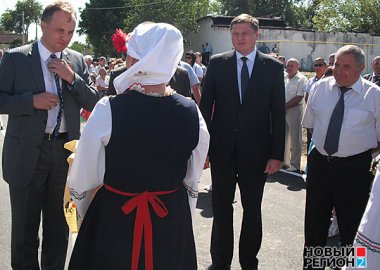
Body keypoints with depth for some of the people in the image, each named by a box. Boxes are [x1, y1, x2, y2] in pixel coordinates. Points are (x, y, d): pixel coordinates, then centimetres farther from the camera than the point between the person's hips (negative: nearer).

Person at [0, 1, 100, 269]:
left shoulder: (77, 60, 6)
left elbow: (94, 104, 4)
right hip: (27, 154, -3)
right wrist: (32, 100, -19)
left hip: (66, 151, 3)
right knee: (25, 227, 10)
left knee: (59, 226, 15)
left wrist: (72, 78, -11)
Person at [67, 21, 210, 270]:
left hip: (114, 219, -2)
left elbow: (83, 180, -12)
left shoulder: (107, 111, -21)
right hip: (173, 219, 2)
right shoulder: (192, 112, -12)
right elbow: (192, 182, 0)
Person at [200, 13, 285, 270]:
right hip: (222, 148, 1)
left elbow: (278, 113, -2)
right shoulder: (217, 63, 1)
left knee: (253, 209, 13)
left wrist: (277, 154, -6)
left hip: (256, 150, 0)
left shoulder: (273, 67, -1)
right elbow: (206, 106, 2)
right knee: (221, 207, 12)